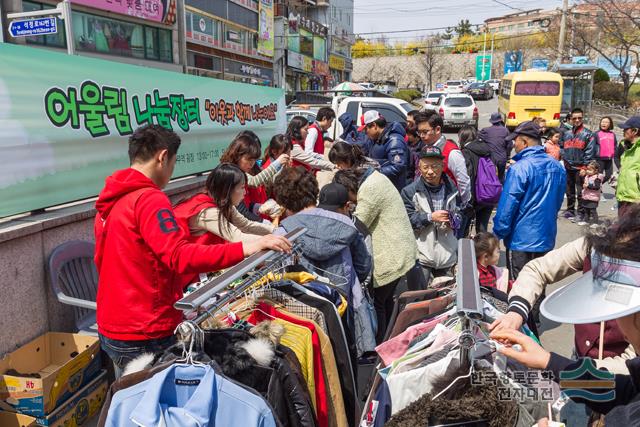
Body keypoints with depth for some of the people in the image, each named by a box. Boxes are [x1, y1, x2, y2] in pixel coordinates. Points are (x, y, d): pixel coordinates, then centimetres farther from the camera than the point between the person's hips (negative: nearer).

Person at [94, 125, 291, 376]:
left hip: (111, 329, 10)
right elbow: (181, 257, -31)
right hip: (145, 338, -9)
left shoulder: (110, 201, 10)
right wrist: (245, 249, -36)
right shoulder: (149, 199, -19)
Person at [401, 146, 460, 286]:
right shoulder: (410, 191, -7)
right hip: (421, 255, -4)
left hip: (447, 254, 5)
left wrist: (453, 222, -2)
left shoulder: (451, 189, 6)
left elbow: (459, 212, 20)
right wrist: (430, 217, -18)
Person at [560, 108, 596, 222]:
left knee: (580, 192, -2)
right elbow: (561, 147, 18)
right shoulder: (566, 134, 11)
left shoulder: (587, 134, -4)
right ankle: (570, 210, 27)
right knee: (569, 191, 15)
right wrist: (564, 156, 0)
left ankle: (580, 213, 5)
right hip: (568, 168, 5)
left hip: (580, 168, -5)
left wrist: (585, 166, -14)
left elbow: (590, 152, -9)